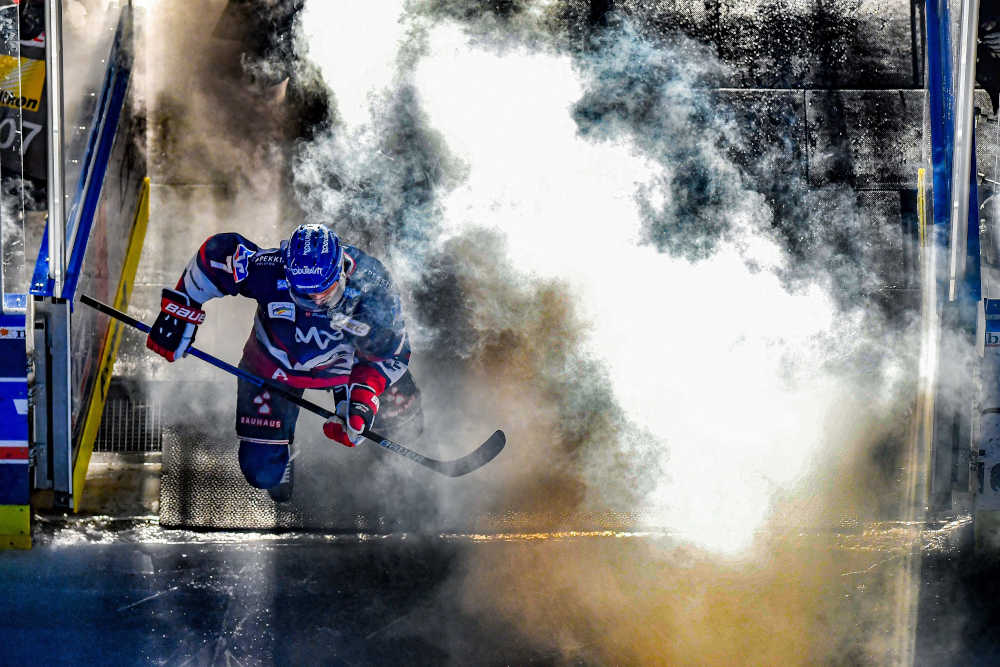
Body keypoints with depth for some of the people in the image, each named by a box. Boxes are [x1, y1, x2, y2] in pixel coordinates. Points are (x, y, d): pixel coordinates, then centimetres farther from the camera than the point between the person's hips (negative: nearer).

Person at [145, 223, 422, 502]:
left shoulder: (373, 286, -35)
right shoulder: (270, 271, -38)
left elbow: (389, 355, -20)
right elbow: (215, 251, -19)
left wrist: (363, 396, -36)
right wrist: (178, 311, -16)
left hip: (346, 361, 1)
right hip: (275, 364, -1)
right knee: (263, 471, -3)